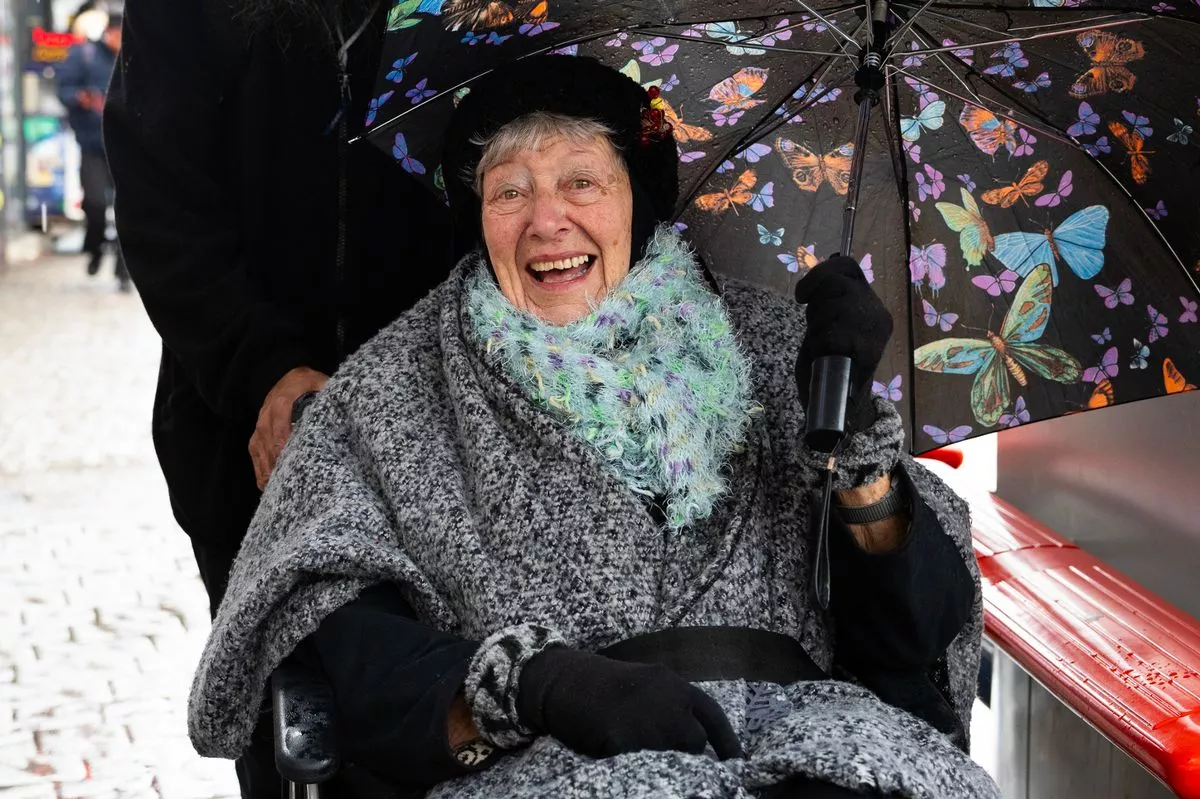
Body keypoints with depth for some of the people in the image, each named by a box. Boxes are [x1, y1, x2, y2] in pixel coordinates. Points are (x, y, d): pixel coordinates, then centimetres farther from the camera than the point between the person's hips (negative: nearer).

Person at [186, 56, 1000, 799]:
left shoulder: (768, 345, 15)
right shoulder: (397, 386, 11)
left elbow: (917, 635, 9)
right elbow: (353, 665, -1)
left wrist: (855, 429, -5)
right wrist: (530, 679, -19)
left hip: (798, 733, 3)